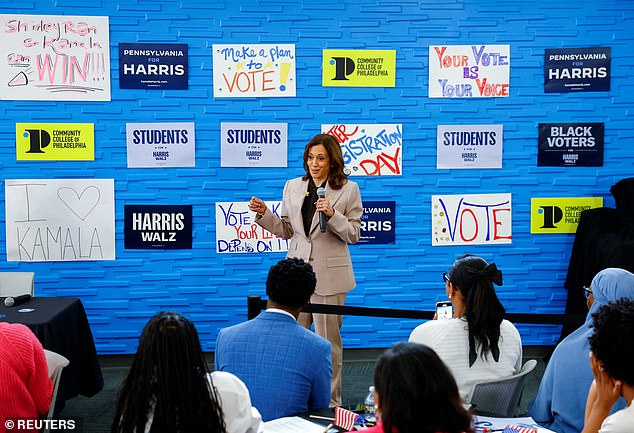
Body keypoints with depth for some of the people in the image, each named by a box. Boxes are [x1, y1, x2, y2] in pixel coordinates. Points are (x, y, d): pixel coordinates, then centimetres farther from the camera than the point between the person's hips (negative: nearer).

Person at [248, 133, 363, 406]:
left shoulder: (348, 189, -1)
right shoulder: (293, 187, 9)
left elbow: (354, 234, -4)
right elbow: (286, 230, 12)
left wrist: (332, 214, -18)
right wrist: (263, 213, -2)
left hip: (329, 273, -3)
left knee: (328, 341, 4)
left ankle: (330, 402, 16)